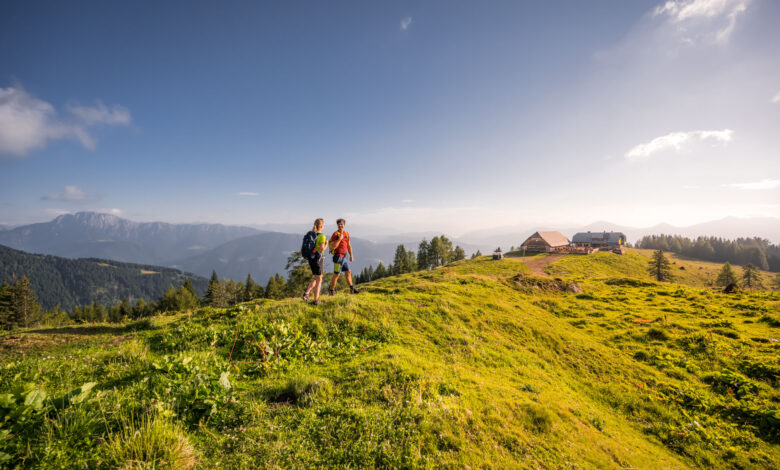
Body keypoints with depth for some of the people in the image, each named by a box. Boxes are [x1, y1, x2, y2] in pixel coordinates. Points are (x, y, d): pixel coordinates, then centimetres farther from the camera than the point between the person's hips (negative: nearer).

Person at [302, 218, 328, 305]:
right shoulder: (321, 236, -15)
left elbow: (304, 248, 11)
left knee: (316, 278, 21)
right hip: (318, 259, -6)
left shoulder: (309, 235, 6)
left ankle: (306, 293, 4)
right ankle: (316, 300, 9)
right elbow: (322, 250, -22)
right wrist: (326, 244, -3)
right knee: (319, 280, 8)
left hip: (310, 259, 6)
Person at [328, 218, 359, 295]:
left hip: (344, 257, 8)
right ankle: (331, 290, 7)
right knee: (336, 274, -4)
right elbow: (332, 247, -19)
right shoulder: (335, 234, -11)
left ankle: (352, 288, 24)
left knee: (348, 272, 13)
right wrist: (339, 238, -25)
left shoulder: (346, 233, 11)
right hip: (338, 257, -8)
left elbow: (349, 245, 20)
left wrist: (351, 255, 16)